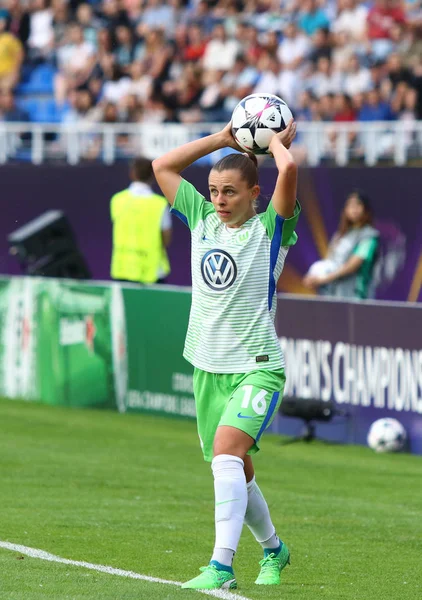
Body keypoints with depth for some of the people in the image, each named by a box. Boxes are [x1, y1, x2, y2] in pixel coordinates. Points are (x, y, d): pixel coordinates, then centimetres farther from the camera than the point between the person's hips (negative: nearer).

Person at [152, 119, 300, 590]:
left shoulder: (270, 229, -6)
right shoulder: (202, 220, 9)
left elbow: (288, 170, -23)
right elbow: (162, 166, 15)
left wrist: (277, 142, -2)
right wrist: (224, 139, 12)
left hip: (256, 367, -6)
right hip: (208, 368, 6)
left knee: (226, 451, -25)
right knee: (236, 471, 13)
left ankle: (221, 567, -31)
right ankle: (272, 550, 36)